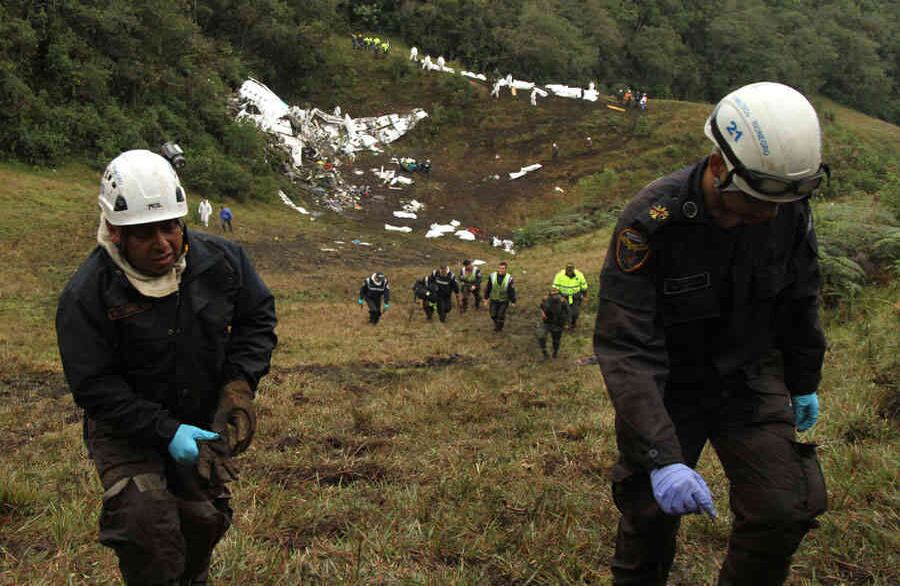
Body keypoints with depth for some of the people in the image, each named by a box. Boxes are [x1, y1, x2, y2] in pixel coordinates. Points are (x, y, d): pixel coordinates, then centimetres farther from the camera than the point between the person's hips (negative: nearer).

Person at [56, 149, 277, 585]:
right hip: (126, 429, -4)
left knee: (205, 519, 17)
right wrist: (165, 431, -29)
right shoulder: (85, 296, -23)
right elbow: (94, 386, -21)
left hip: (202, 421, 4)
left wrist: (241, 380, -15)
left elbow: (258, 317, 1)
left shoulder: (221, 260, -13)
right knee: (146, 524, -20)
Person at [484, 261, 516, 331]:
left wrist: (513, 301, -3)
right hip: (494, 299, 2)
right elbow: (488, 287, 0)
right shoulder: (492, 276, -13)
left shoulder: (509, 278, -16)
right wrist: (486, 297, 5)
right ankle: (496, 324, 41)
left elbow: (512, 291, -7)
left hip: (504, 301, -2)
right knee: (493, 315, 11)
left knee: (501, 315, 3)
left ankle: (499, 327, 29)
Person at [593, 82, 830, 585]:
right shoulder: (653, 221, -28)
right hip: (669, 385, -3)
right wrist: (662, 457, -35)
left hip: (750, 379, 3)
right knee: (651, 514, 4)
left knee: (783, 513, -6)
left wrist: (804, 383, 17)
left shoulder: (790, 210, -13)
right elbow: (626, 349, -30)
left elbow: (800, 302, 6)